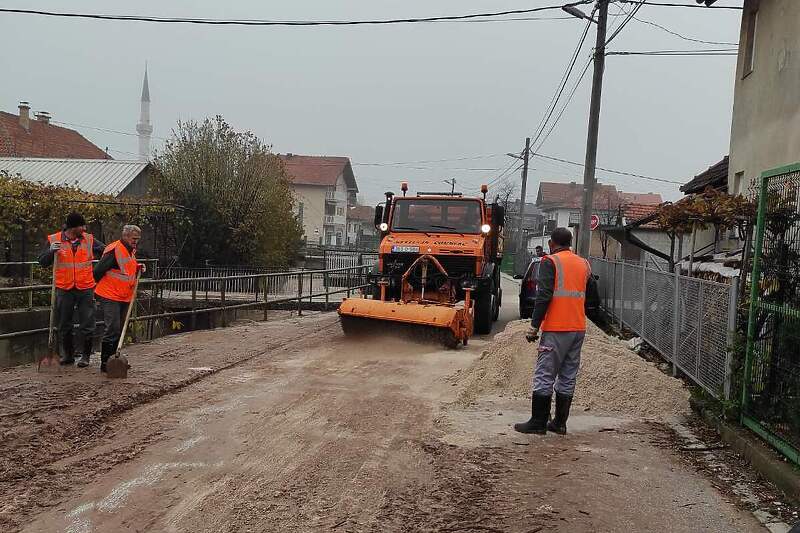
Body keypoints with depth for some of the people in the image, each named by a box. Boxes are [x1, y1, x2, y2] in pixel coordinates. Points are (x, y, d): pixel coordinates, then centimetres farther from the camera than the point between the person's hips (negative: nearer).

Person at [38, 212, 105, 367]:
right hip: (64, 289, 0)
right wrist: (51, 251, -19)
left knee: (87, 325, 3)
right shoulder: (54, 240, -1)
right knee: (64, 326, 10)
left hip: (85, 289, 0)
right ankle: (67, 355, 24)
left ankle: (85, 355, 16)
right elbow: (42, 262, -1)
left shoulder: (89, 240, 2)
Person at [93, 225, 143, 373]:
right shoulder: (114, 250, -17)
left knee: (119, 330, 12)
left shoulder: (131, 251, 13)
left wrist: (137, 268, 6)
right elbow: (98, 271, -16)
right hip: (110, 297, -9)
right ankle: (105, 363, -4)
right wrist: (100, 288, -2)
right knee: (112, 329, -11)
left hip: (124, 298, 9)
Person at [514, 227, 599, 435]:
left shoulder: (550, 262, -5)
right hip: (578, 329, 6)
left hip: (556, 329, -6)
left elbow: (543, 296, -14)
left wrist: (534, 326, -12)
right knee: (568, 377, 11)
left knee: (545, 376, -1)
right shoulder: (583, 264, 13)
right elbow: (593, 297, 17)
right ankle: (560, 423, 16)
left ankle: (538, 423, 3)